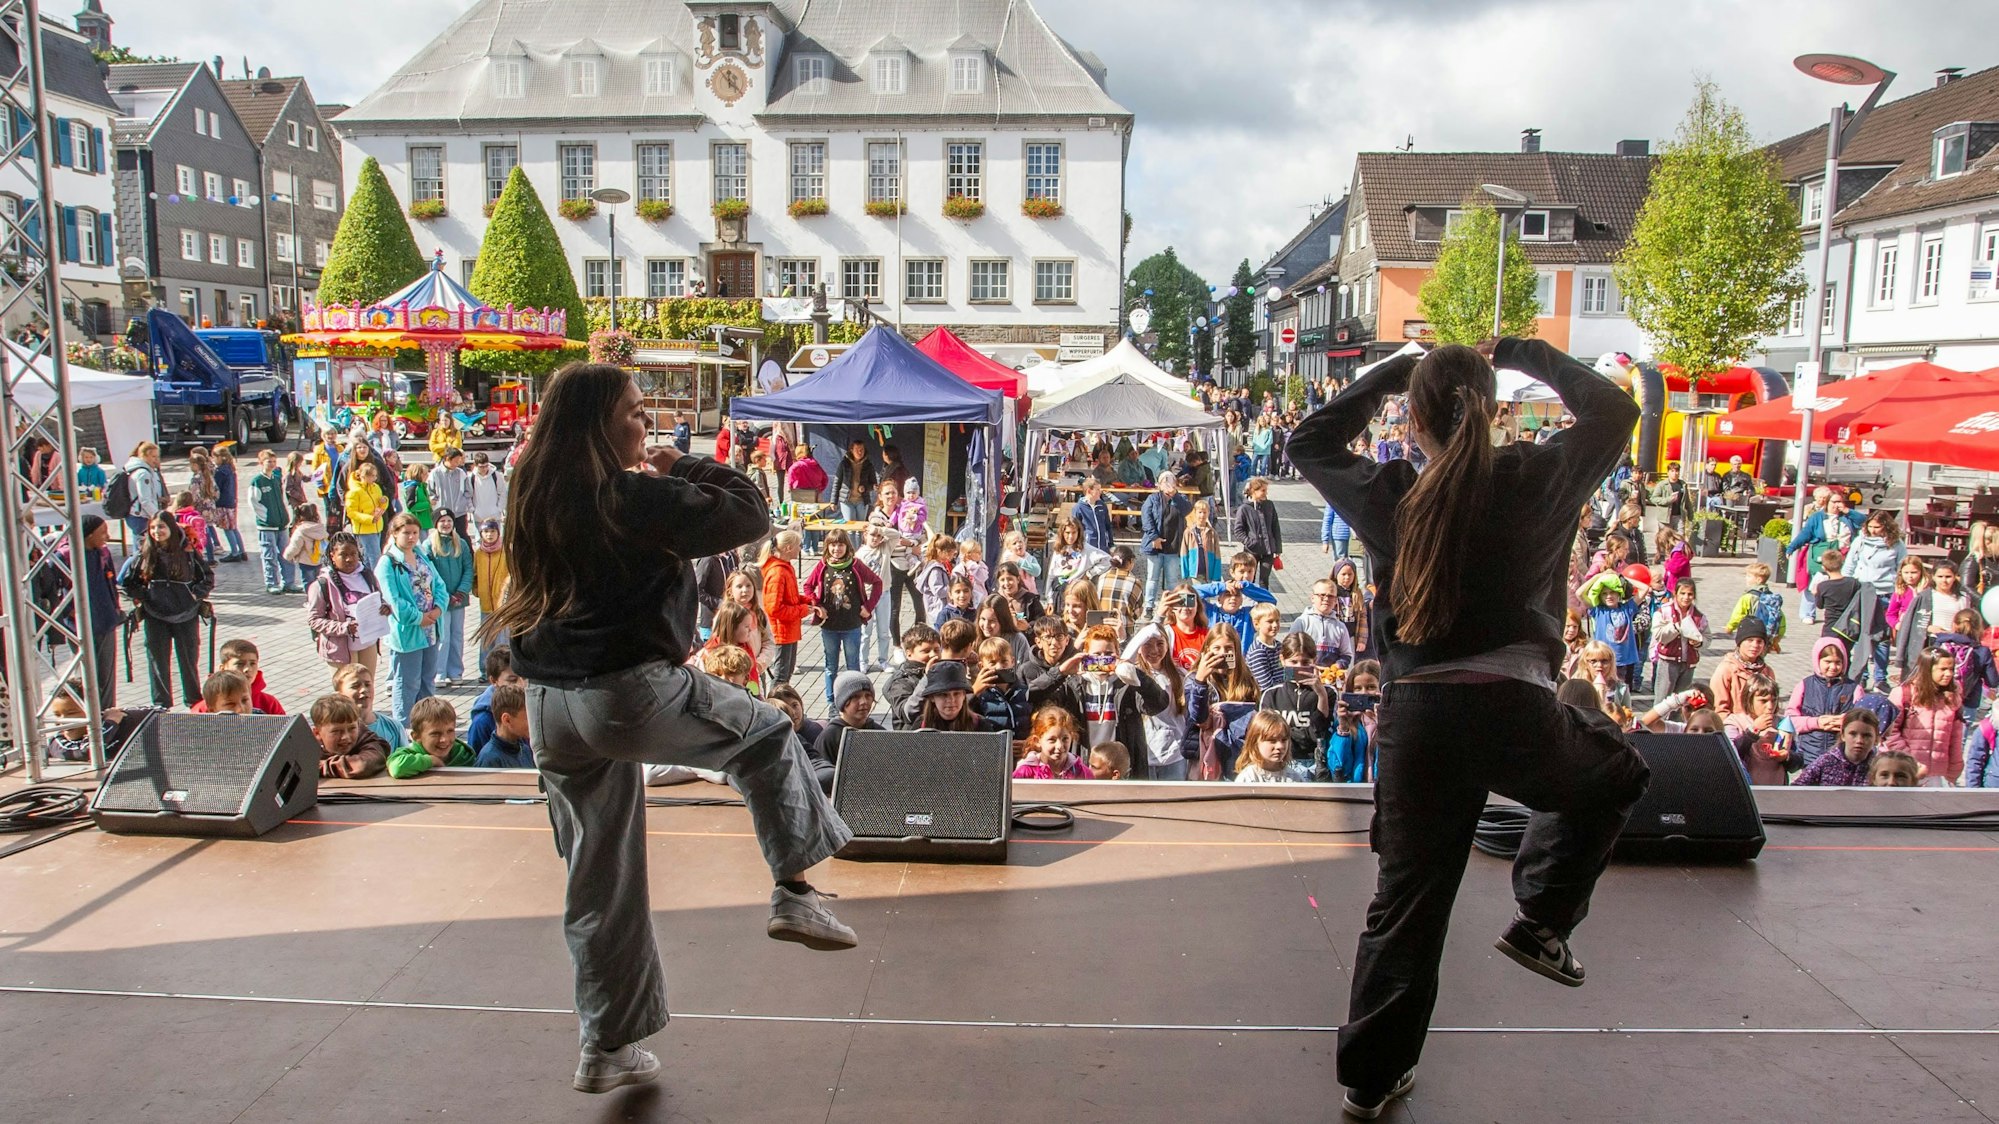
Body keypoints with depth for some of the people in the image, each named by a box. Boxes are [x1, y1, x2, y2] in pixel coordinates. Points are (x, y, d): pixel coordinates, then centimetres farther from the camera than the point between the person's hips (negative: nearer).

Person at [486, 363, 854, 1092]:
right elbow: (749, 515, -8)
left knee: (599, 879, 17)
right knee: (767, 736, 19)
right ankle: (793, 892, 12)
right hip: (632, 693, -7)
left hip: (550, 707, 7)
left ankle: (606, 1047, 27)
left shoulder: (535, 495, 8)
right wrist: (684, 467, 6)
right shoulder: (634, 496, -13)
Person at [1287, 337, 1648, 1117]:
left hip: (1413, 721, 2)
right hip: (1510, 714, -2)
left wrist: (1391, 373, 20)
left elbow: (1309, 442, 21)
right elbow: (1613, 410, 17)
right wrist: (1522, 355, 22)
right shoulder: (1533, 479, -2)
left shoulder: (1386, 493, 1)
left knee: (1405, 900, 15)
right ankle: (1541, 920, 21)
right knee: (1614, 772, 32)